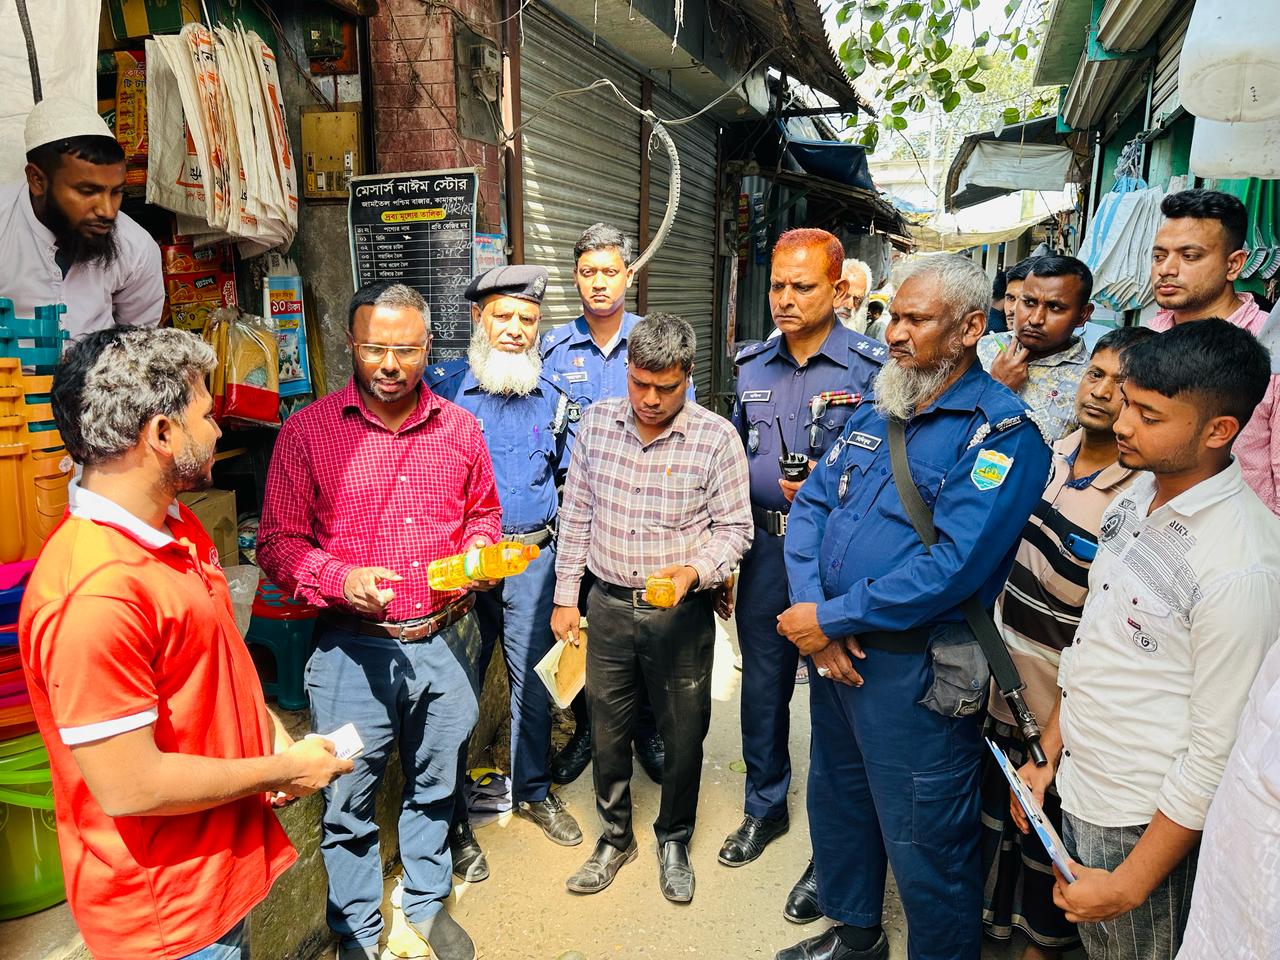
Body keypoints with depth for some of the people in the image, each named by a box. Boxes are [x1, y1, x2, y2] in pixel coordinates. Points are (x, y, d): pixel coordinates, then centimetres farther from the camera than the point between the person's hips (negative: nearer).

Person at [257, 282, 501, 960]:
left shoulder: (460, 427, 2)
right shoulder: (308, 431, -7)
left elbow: (484, 513, 15)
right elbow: (278, 543, -4)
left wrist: (472, 558, -6)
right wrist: (342, 579, -21)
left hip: (447, 641, 3)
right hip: (355, 648, -2)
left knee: (435, 786, 20)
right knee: (350, 801, 10)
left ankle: (427, 903, 44)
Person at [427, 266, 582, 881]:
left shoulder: (552, 397, 7)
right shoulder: (441, 387, -4)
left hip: (533, 559, 3)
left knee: (535, 680, 15)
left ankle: (533, 792, 36)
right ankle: (453, 818, 24)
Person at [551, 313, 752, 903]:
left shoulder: (717, 438, -12)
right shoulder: (596, 423, -2)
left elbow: (734, 528, -6)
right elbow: (576, 514, 5)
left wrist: (695, 571, -25)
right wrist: (565, 596, 5)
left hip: (682, 613, -2)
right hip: (608, 606, 3)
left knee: (683, 735, 14)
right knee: (607, 731, 16)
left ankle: (674, 841, 40)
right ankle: (615, 837, 40)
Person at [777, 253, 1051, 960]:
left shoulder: (1003, 432, -16)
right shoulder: (875, 413, 8)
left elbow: (952, 565, -25)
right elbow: (811, 506, 4)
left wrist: (831, 618, -20)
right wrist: (812, 612, -12)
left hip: (916, 669, -8)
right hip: (832, 649, 8)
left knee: (925, 847, 8)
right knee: (835, 801, 24)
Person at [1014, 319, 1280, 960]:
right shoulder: (1138, 494, -1)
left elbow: (1218, 751, -20)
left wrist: (1130, 883, -14)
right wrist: (1049, 756, 12)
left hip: (1147, 826, -6)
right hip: (1078, 795, 7)